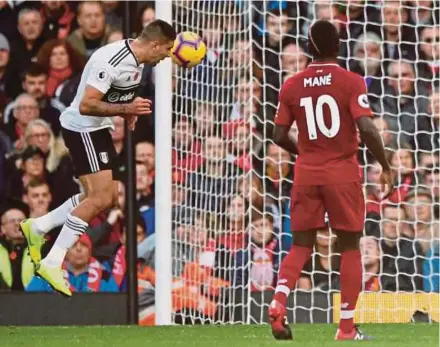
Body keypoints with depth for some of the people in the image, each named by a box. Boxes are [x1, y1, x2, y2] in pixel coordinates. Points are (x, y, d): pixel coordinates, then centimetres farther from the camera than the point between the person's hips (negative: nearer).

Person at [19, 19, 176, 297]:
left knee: (108, 197, 14)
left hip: (99, 129, 10)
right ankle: (52, 263, -11)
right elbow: (86, 106, -29)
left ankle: (38, 227, 25)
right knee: (100, 198, -15)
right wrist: (126, 109, -35)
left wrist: (129, 112, 6)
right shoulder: (111, 61, -27)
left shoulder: (137, 59, 4)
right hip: (82, 129, -10)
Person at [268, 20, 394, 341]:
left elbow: (280, 135, 6)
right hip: (343, 175, -3)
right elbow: (367, 129, -18)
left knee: (301, 246, 11)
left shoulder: (292, 86, 3)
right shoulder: (351, 82, -9)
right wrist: (386, 167, -5)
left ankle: (279, 301, -16)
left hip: (306, 175, 3)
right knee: (350, 247, 9)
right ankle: (347, 328, 6)